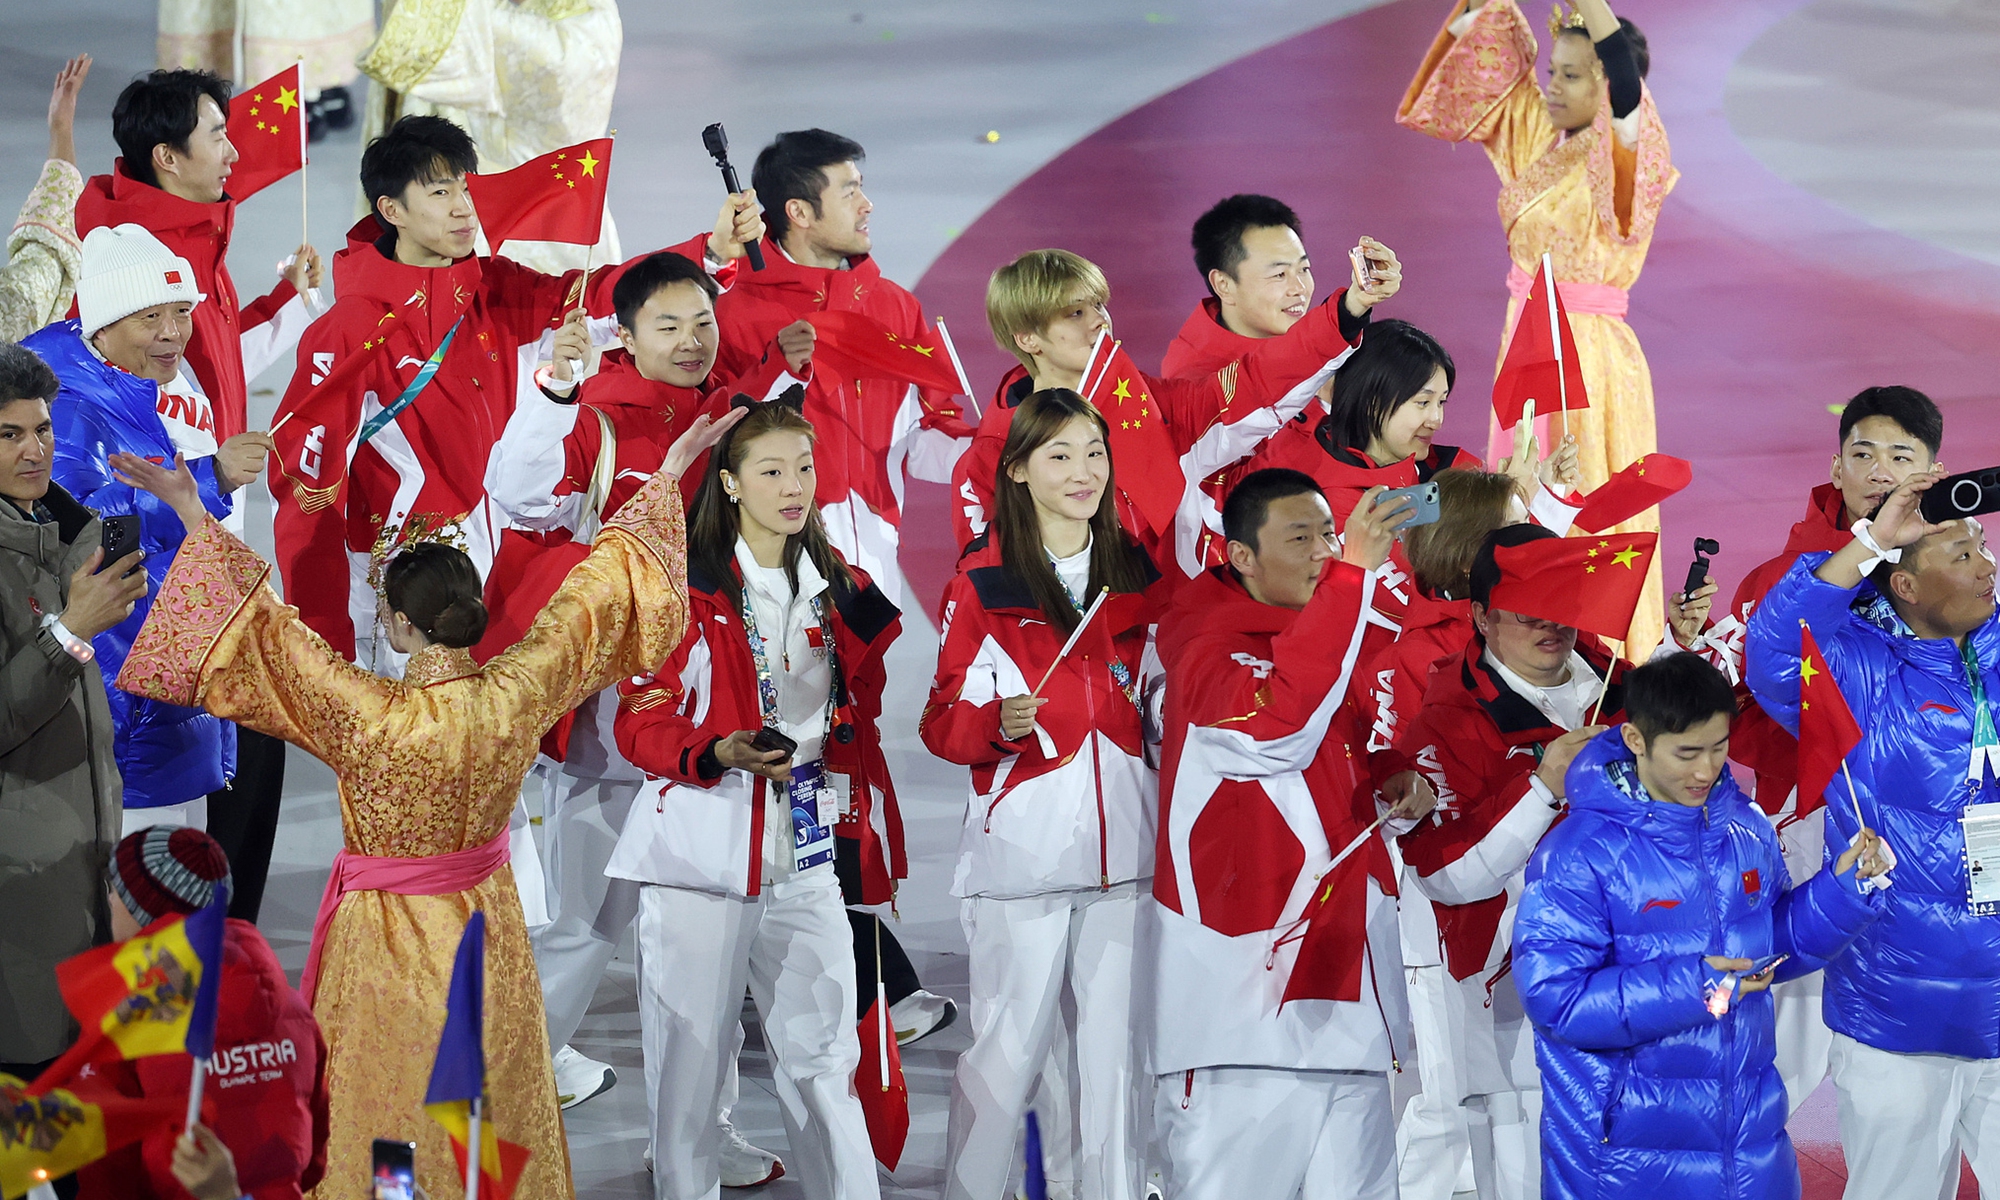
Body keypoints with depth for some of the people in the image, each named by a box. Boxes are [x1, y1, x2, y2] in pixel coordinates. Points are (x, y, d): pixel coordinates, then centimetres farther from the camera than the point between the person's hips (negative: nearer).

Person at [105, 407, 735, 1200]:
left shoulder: (372, 718, -29)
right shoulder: (515, 696, -17)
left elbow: (263, 628, -27)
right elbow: (595, 594, -8)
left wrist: (194, 517, -23)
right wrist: (665, 480, 1)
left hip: (390, 940, -4)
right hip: (488, 937, 4)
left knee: (386, 1117, 12)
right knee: (497, 1106, 21)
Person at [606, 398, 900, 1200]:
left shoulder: (843, 595, 12)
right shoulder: (685, 587, -2)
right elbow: (641, 720, -4)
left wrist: (863, 834, 5)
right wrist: (720, 753, -19)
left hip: (806, 855, 3)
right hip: (701, 856, -3)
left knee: (821, 1058, 2)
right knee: (690, 1054, -1)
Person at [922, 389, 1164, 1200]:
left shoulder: (1138, 574, 10)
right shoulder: (982, 581, -2)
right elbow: (942, 722, -3)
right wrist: (999, 725, -21)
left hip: (1123, 849, 4)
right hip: (1022, 849, -4)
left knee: (1116, 1043, 6)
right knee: (1009, 1043, -3)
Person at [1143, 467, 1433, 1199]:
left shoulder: (1346, 646, 17)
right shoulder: (1208, 650, -7)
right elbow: (1275, 727, -29)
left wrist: (1396, 804, 8)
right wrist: (1353, 572, -29)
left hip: (1346, 1005, 7)